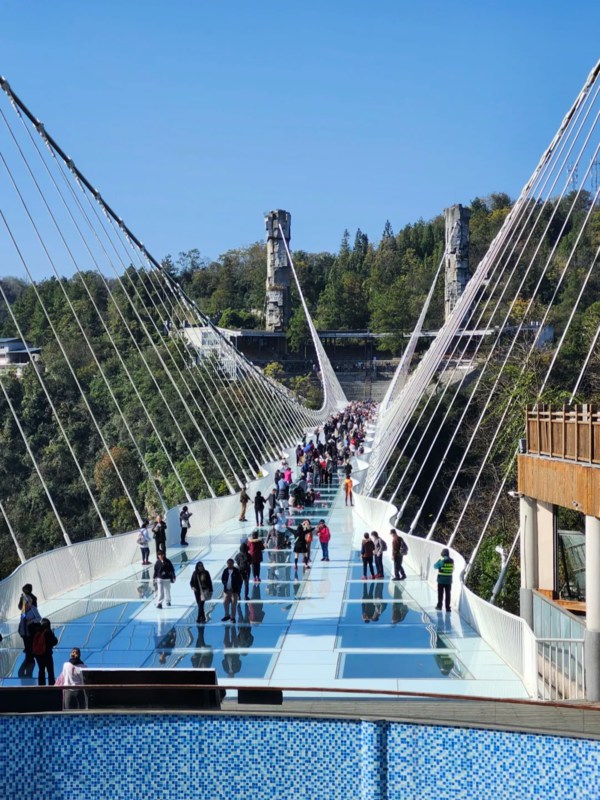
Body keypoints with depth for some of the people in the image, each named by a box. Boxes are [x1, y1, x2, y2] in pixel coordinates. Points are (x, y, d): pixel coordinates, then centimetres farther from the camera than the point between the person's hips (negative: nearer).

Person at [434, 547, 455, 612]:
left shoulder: (441, 561, -15)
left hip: (441, 580, -3)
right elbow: (452, 569, 9)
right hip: (449, 580, 3)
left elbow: (435, 566, -3)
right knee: (448, 594, 6)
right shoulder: (452, 561, -1)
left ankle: (439, 606, 10)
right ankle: (448, 607, 4)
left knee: (440, 594, 7)